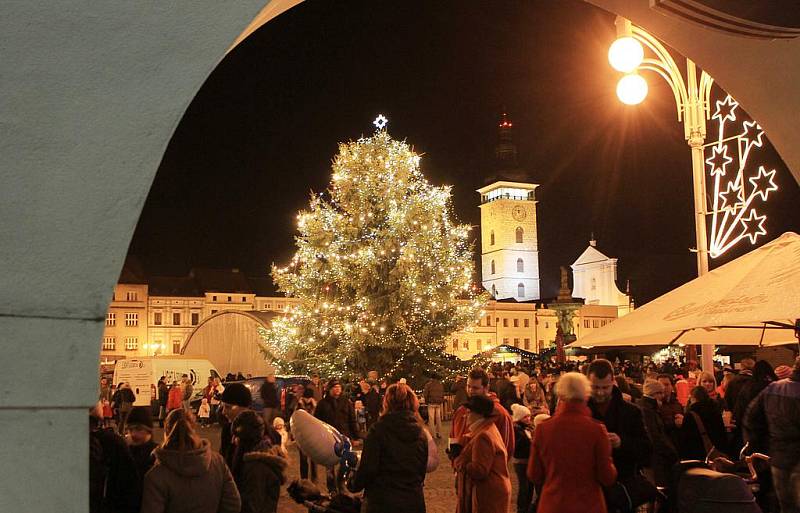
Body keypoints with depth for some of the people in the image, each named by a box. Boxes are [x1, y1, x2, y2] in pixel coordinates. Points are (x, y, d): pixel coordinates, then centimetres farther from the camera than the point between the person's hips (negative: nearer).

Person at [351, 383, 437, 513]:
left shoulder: (379, 429, -12)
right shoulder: (421, 433, 2)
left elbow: (368, 468, -15)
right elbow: (423, 469, 11)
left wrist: (354, 485, 3)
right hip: (415, 502, 4)